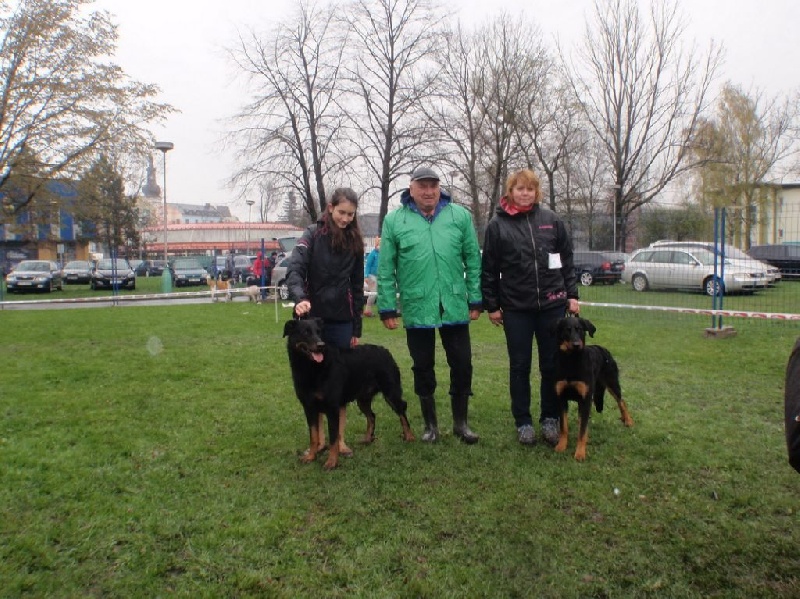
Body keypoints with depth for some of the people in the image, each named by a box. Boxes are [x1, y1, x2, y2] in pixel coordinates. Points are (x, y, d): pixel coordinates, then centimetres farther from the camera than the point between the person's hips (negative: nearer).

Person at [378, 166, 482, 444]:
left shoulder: (460, 215, 2)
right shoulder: (394, 220, -1)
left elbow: (473, 261, 5)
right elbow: (385, 269, 0)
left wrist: (475, 300, 2)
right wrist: (387, 308, -2)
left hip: (454, 307, 1)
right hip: (416, 309, -1)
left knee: (462, 365, 8)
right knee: (423, 368, 11)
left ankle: (460, 422, 27)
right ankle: (430, 424, 29)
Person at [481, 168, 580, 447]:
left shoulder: (551, 219, 5)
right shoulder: (497, 225, -1)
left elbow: (567, 260, 9)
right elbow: (489, 269, 2)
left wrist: (572, 295, 5)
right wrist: (491, 305, 0)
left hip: (552, 305, 2)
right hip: (516, 308, -1)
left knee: (552, 365, 8)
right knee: (520, 366, 7)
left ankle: (550, 419, 23)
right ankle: (523, 422, 19)